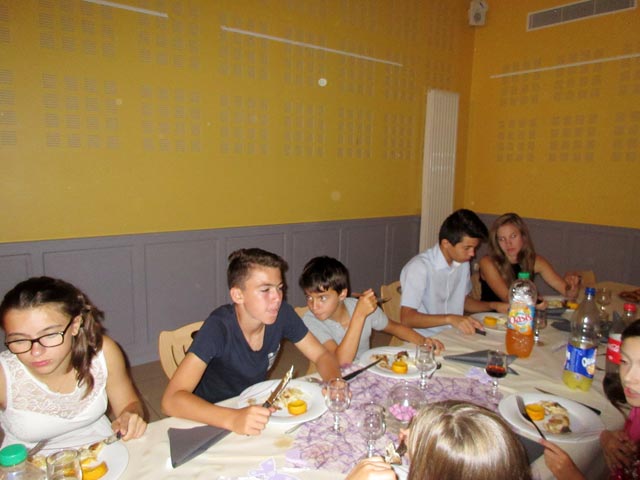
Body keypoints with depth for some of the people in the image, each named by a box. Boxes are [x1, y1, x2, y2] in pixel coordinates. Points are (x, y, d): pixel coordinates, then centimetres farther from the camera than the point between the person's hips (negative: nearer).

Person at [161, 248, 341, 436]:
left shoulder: (282, 314, -15)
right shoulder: (218, 328, -27)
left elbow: (322, 355, -4)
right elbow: (171, 400, -33)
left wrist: (334, 383, -25)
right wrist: (233, 419, -46)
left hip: (256, 406, 5)